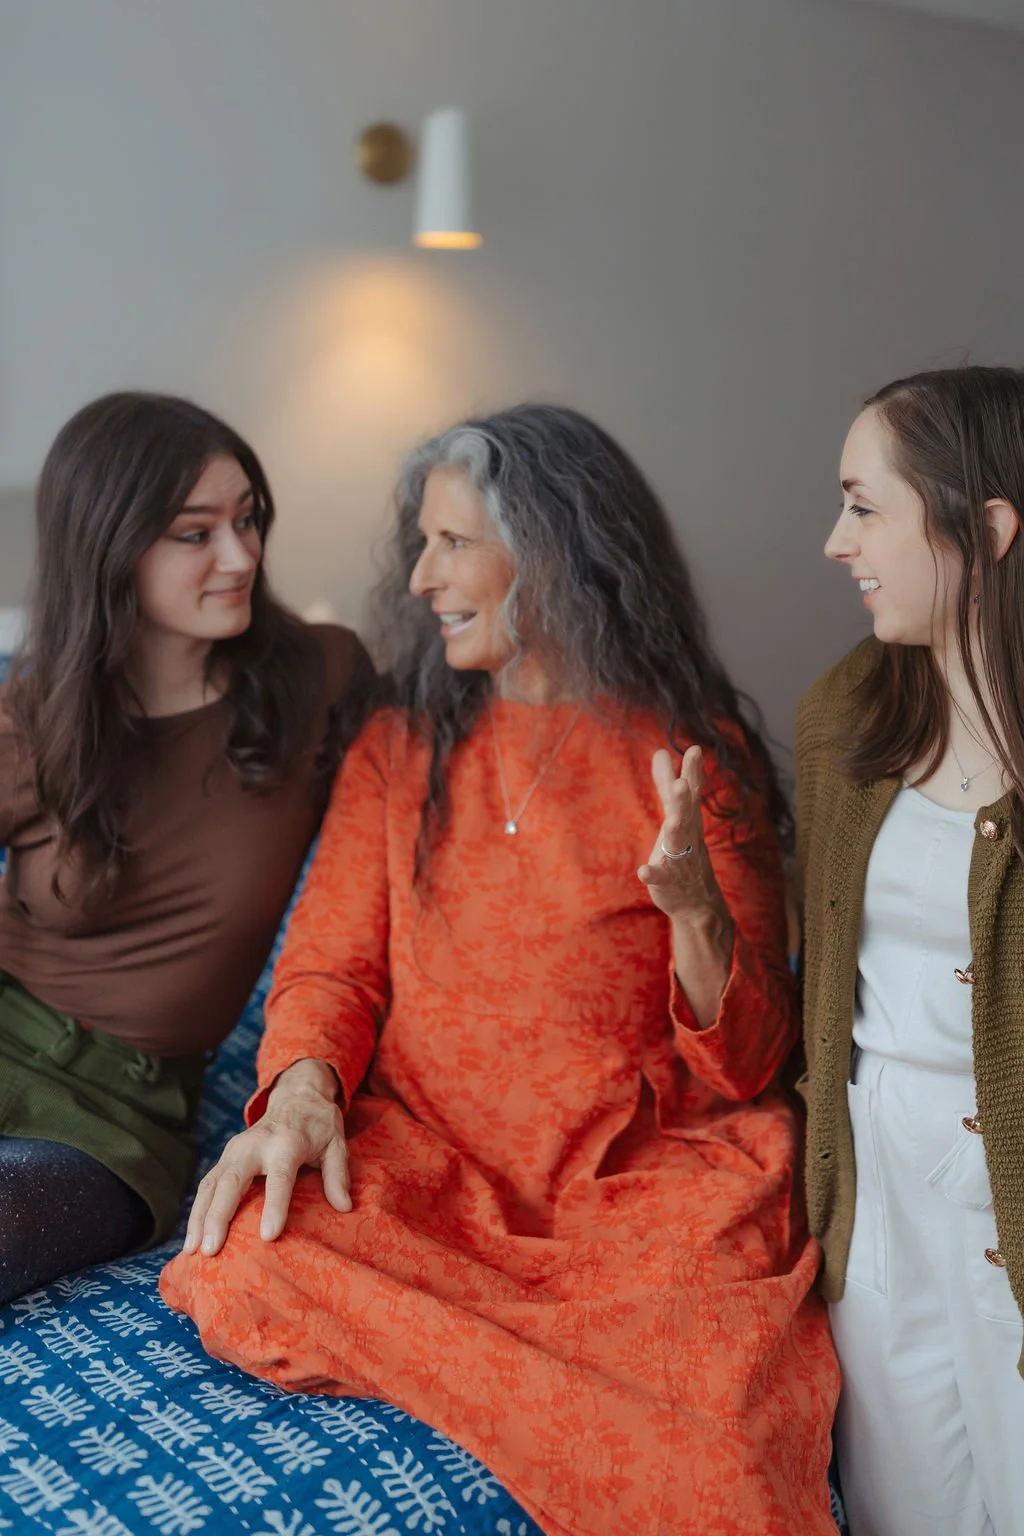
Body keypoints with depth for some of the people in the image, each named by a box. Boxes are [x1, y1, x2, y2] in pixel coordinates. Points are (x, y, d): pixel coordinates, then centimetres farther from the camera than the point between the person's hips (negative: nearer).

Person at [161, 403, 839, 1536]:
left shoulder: (696, 761, 3)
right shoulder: (400, 751, 13)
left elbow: (746, 1065, 0)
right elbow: (329, 962, 9)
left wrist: (694, 908, -20)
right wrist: (303, 1087, -14)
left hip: (643, 1177, -4)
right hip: (422, 1154, 4)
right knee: (245, 1275, -29)